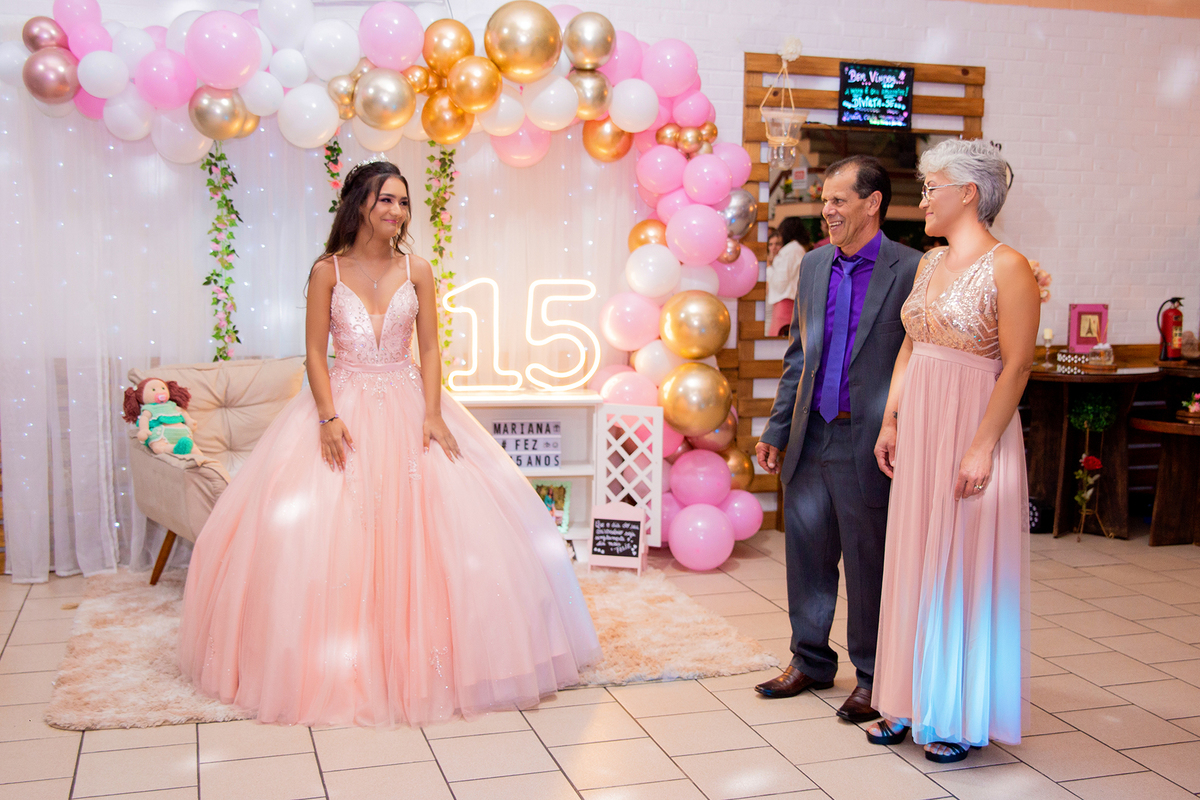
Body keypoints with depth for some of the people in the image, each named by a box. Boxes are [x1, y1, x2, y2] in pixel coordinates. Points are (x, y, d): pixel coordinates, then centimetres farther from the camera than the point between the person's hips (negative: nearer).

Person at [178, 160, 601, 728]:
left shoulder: (416, 271, 5)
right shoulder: (328, 271, 0)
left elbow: (430, 349, 2)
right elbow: (315, 352, -3)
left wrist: (433, 414, -11)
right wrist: (329, 417, -15)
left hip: (407, 405, 2)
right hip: (344, 404, -1)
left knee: (428, 519, -5)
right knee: (329, 527, -8)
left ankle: (418, 654, 10)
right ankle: (338, 659, 7)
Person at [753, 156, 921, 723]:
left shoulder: (911, 271, -8)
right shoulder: (813, 266, 10)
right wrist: (776, 430, 12)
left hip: (868, 443, -6)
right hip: (810, 440, 6)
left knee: (869, 563, 6)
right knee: (807, 553, 15)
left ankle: (871, 677, 24)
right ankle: (810, 660, 33)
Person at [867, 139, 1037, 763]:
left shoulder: (1007, 267, -12)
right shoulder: (928, 263, 12)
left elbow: (1018, 365, -16)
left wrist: (982, 448, -20)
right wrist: (890, 421, 11)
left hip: (971, 429, -7)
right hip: (919, 430, 7)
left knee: (962, 566, 2)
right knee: (914, 564, 11)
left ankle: (962, 718, 16)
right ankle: (913, 704, 24)